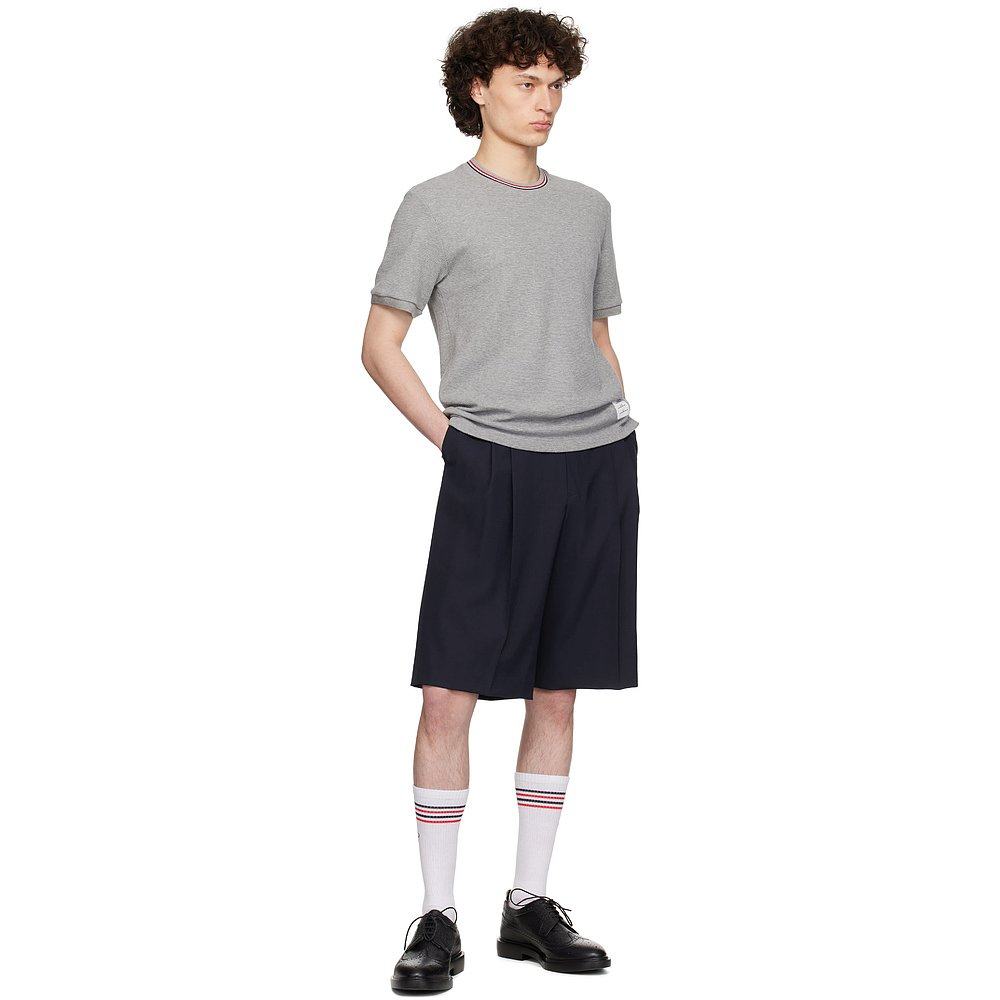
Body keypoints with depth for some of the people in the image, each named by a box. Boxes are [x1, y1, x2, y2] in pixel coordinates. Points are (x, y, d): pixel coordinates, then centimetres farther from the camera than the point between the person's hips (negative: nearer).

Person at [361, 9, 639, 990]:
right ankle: (437, 918, 4)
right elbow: (380, 345, 2)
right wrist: (452, 438, -6)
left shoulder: (587, 208, 17)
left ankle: (530, 903, 19)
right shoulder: (437, 205, 2)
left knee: (557, 690, 8)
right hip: (492, 467, -4)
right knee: (450, 691, -7)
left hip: (600, 467, 5)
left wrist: (621, 434, 12)